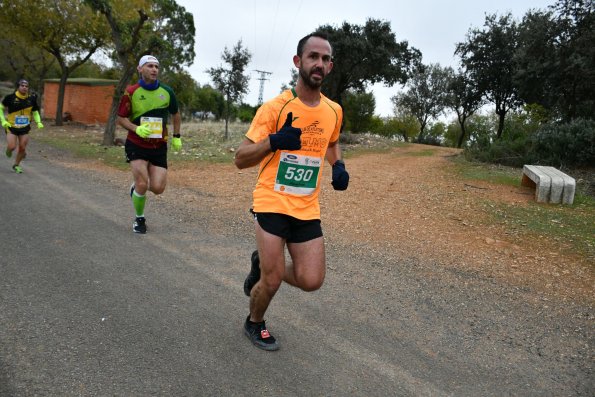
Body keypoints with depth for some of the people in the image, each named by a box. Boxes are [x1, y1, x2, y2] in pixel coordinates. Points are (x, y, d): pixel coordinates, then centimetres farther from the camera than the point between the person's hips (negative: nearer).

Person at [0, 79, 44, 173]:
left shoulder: (31, 99, -5)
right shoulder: (10, 97, -12)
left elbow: (35, 112, 10)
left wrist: (39, 122, -7)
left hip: (24, 128, 2)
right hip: (11, 127, -2)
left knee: (22, 149, 3)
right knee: (12, 147, -13)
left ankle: (16, 165, 27)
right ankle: (9, 150, 26)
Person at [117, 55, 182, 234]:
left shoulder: (167, 91, 0)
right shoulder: (131, 92, -6)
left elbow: (175, 114, 16)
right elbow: (121, 118, -1)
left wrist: (177, 137, 12)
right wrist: (137, 129, -18)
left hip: (159, 146, 2)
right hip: (136, 145, -2)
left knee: (158, 188, -6)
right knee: (142, 184, -13)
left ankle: (137, 186, 31)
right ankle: (139, 219, 14)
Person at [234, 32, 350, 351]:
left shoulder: (334, 111, 5)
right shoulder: (275, 107, -11)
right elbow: (240, 159, -10)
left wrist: (338, 167, 5)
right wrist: (273, 141, -28)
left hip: (307, 209, 5)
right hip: (272, 203, -4)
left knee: (311, 281, 1)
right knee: (273, 281, -1)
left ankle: (261, 264, 31)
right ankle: (254, 324, 33)